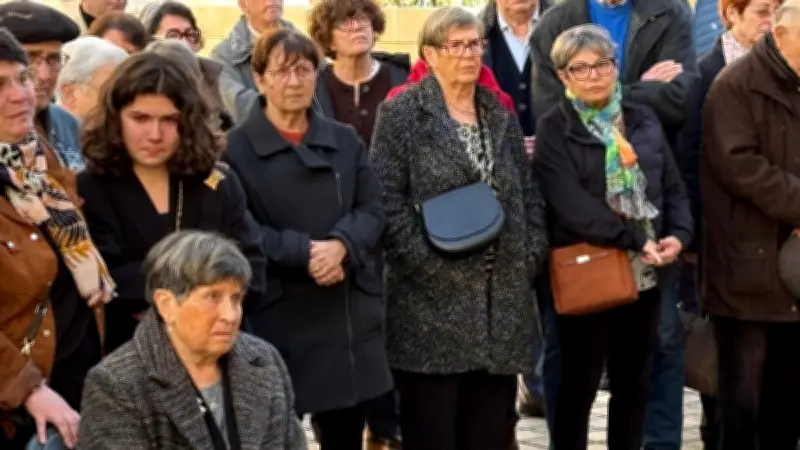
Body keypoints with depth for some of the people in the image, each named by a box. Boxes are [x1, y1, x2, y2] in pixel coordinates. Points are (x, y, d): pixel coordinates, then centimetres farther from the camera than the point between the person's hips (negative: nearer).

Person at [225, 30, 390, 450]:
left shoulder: (345, 140, 14)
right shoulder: (237, 147, -3)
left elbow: (372, 210, 5)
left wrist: (340, 246, -16)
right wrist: (304, 252, -20)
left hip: (349, 313, 4)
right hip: (277, 317, -4)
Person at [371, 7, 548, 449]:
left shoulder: (501, 113, 15)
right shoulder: (401, 113, -2)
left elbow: (528, 194, 17)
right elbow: (387, 201, -9)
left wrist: (532, 255, 3)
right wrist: (426, 263, -16)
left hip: (501, 293, 5)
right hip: (433, 298, -5)